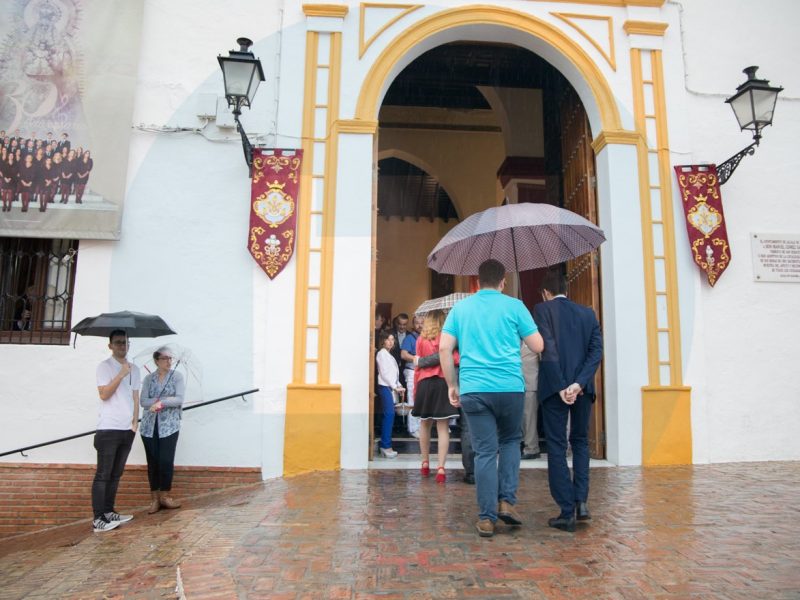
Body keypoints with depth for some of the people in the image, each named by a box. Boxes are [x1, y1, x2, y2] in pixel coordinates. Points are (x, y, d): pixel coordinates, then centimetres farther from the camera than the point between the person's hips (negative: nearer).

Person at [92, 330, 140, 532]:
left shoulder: (134, 369, 14)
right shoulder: (105, 366, -3)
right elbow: (104, 394, -14)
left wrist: (135, 422, 7)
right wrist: (121, 375, -19)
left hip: (127, 429, 6)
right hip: (108, 429, -6)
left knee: (116, 473, 10)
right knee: (103, 474, -4)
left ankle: (109, 512, 17)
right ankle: (98, 519, -2)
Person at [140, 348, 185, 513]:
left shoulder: (177, 376, 1)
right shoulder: (148, 378, 6)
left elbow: (179, 399, -9)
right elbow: (143, 401, -4)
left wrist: (160, 402, -20)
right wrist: (166, 399, -16)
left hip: (169, 426, -2)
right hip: (149, 426, 2)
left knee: (166, 461, -4)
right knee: (152, 462, 4)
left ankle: (165, 495, 13)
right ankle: (154, 498, 14)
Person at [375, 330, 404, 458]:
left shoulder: (388, 354, 22)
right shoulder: (382, 353, -4)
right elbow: (384, 373, -11)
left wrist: (399, 385, 8)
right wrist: (395, 387, -12)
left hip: (390, 387, 9)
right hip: (385, 387, -9)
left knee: (388, 416, 5)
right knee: (389, 415, -13)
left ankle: (384, 445, 8)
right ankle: (386, 446, -13)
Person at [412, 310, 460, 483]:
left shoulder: (421, 339, 4)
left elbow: (418, 365, 5)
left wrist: (416, 387, 11)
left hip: (424, 383, 2)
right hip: (443, 382, -2)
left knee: (425, 424, 17)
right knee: (443, 427, -1)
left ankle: (425, 463, 26)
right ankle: (440, 467, -8)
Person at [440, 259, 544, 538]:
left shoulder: (460, 308, 9)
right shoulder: (514, 306, 3)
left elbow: (444, 348, 3)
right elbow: (538, 346, 4)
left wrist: (452, 385, 10)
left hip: (473, 389, 1)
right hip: (510, 387, -1)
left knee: (485, 452, 6)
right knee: (510, 441, 21)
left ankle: (486, 518, 9)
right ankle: (506, 501, 12)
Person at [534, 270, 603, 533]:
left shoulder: (542, 309, -1)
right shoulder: (587, 313, 12)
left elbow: (548, 350, -12)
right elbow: (597, 350, 0)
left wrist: (561, 387, -12)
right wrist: (579, 384, -8)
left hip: (555, 386, -4)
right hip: (582, 387, 4)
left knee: (557, 447, 3)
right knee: (580, 442, 20)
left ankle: (567, 512, 4)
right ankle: (581, 501, 12)